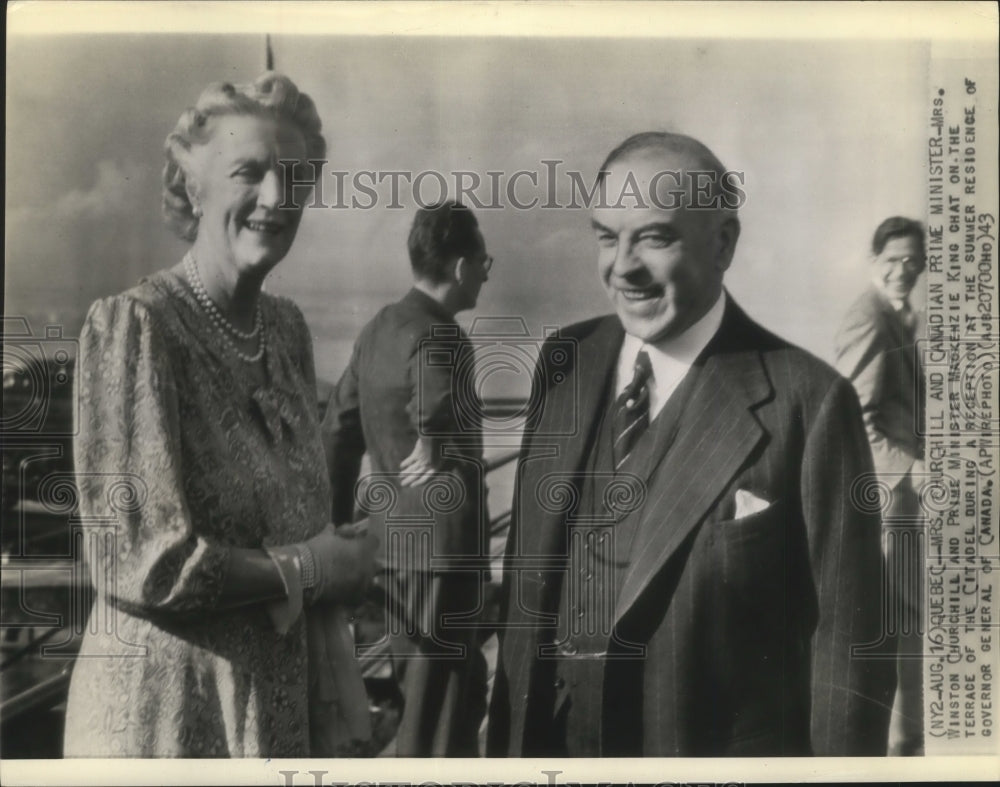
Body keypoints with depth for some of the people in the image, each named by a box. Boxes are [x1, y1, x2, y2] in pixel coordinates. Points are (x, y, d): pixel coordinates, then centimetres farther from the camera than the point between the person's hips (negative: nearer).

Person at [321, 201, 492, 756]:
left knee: (421, 684, 22)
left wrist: (340, 522, 18)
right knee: (438, 691, 4)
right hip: (438, 541, -9)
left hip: (390, 536, 9)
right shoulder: (439, 338, -17)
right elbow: (452, 449, -27)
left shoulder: (378, 328, 9)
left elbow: (338, 433, 13)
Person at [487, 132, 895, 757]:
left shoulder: (805, 401, -18)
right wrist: (507, 738, 4)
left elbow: (845, 642, -13)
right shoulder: (564, 363, -2)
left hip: (715, 750, -4)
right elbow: (527, 572, 4)